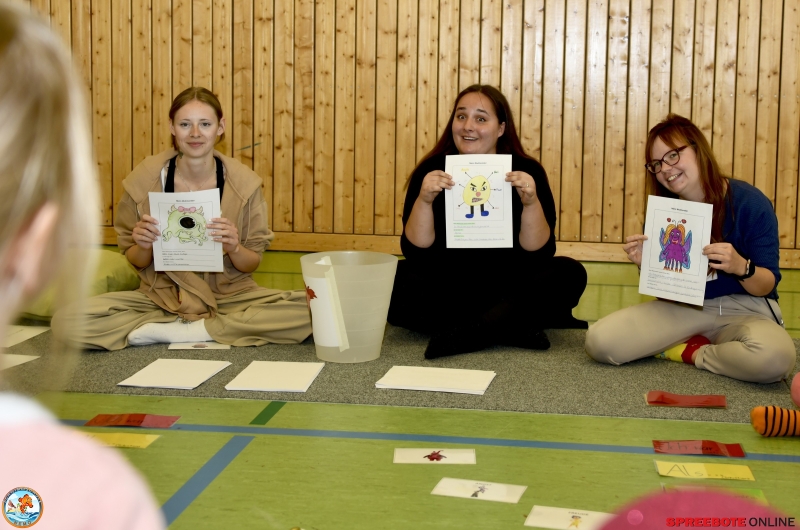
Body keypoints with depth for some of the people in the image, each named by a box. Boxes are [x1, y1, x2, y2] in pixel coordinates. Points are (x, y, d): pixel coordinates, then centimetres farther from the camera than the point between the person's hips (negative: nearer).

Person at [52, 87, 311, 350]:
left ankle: (173, 330, -15)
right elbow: (136, 261, 4)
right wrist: (143, 247, -19)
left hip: (229, 295, 0)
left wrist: (234, 248, -21)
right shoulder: (145, 179, -8)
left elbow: (251, 264, 1)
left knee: (306, 310, -29)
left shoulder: (243, 182, -7)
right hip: (161, 296, 0)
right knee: (66, 320, -24)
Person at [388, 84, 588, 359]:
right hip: (445, 294, 0)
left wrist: (531, 202, -28)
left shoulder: (527, 172, -6)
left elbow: (539, 256, -13)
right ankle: (518, 327, -21)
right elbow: (416, 254, -12)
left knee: (569, 274, -23)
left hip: (510, 292, 0)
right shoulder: (431, 171, -6)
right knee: (399, 280, -28)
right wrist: (424, 200, -27)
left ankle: (464, 332, -26)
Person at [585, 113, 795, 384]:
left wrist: (741, 267, -31)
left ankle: (692, 353, -7)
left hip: (745, 309, -3)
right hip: (682, 308, 3)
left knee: (773, 358, -40)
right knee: (599, 341, -20)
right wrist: (644, 264, -15)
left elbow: (767, 285, -9)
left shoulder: (750, 203, -12)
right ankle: (703, 345, 0)